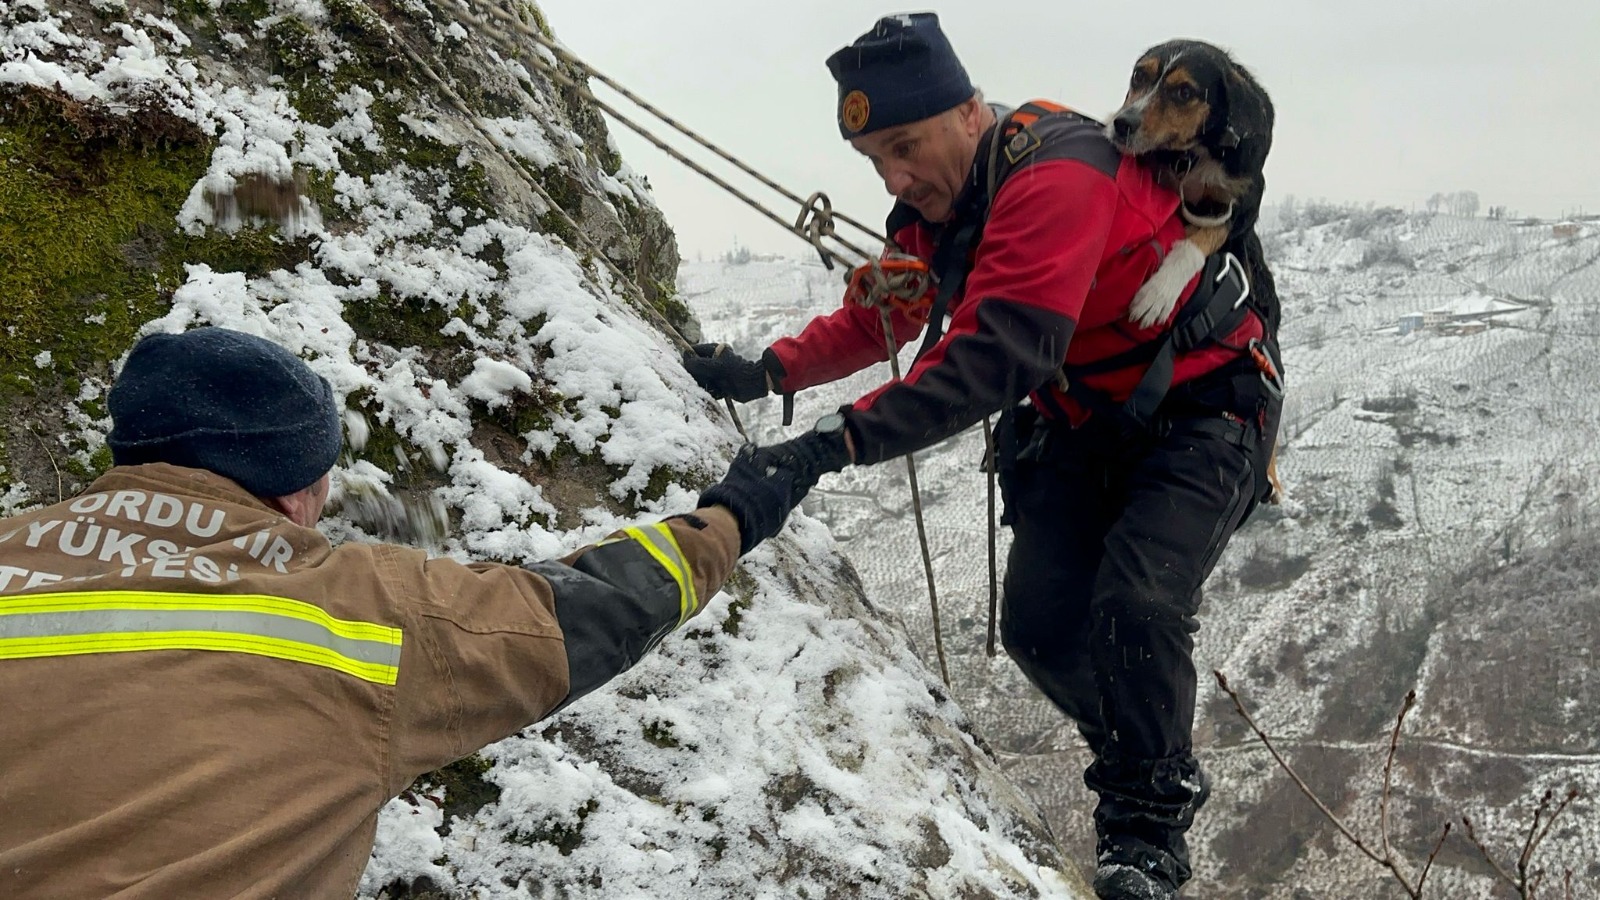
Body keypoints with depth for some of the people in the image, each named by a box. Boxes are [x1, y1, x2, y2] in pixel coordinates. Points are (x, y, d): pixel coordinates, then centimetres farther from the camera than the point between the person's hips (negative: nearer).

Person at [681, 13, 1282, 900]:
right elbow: (877, 317, 14)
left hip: (1202, 406, -8)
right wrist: (766, 372, -2)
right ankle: (1145, 762, 24)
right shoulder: (936, 212, -2)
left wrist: (844, 438, -49)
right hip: (1083, 421, 8)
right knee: (1041, 627, -2)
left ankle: (1149, 824, -1)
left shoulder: (1053, 174, -31)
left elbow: (1000, 351, -43)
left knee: (1133, 604, -24)